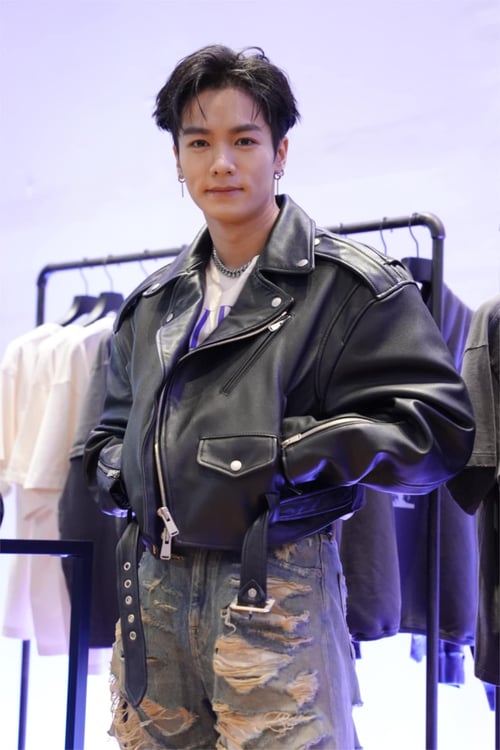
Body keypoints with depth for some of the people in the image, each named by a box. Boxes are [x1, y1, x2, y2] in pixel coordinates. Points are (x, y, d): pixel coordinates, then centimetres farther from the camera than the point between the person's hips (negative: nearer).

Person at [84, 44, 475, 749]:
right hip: (153, 586, 6)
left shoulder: (350, 284, -3)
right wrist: (113, 465, 6)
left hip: (276, 585, -5)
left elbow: (438, 426, -10)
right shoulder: (153, 301, 17)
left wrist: (284, 450, -16)